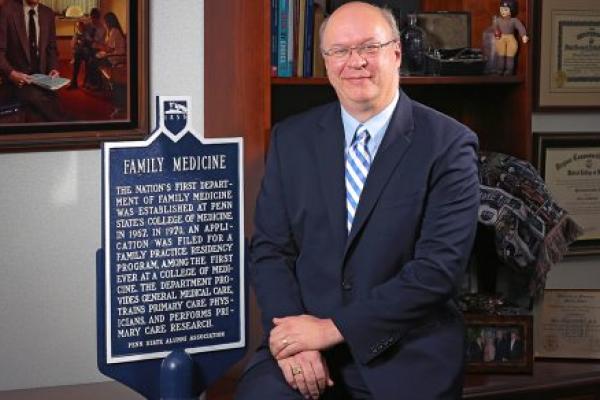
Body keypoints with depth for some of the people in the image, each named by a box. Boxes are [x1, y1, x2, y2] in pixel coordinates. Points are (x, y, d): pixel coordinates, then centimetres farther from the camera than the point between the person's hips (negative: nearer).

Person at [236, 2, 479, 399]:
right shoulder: (292, 138, 7)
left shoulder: (449, 145, -5)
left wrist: (333, 327, -15)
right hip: (303, 336, 2)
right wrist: (293, 335, -13)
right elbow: (270, 248, 5)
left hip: (407, 357, -2)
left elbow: (440, 266, -12)